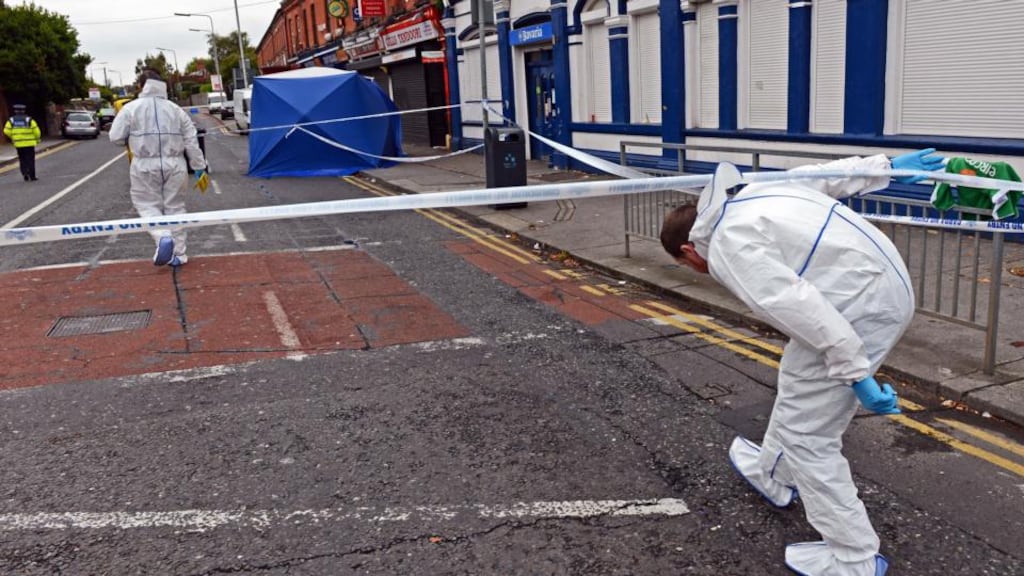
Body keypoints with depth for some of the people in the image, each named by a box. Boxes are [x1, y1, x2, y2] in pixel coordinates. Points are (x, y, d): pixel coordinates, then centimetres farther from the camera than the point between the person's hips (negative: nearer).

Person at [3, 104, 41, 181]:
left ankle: (24, 173, -1)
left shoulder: (11, 120, 2)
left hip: (18, 144, 2)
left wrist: (13, 137, 13)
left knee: (22, 160, 15)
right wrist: (37, 139, 8)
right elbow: (36, 130, -9)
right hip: (29, 143, -2)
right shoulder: (29, 119, -5)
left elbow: (6, 131, -5)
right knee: (30, 160, 4)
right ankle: (32, 176, 2)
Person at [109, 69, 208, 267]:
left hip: (145, 166, -3)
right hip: (174, 165, 3)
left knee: (148, 206, 9)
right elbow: (191, 141, 6)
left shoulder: (131, 108, -2)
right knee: (175, 207, 11)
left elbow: (115, 137, -2)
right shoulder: (176, 109, 7)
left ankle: (163, 237, -19)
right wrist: (200, 168, 11)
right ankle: (178, 253, 13)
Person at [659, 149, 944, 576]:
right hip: (889, 284, 10)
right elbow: (832, 173, 21)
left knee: (806, 436, 0)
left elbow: (801, 308, -23)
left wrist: (855, 373, -20)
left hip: (861, 308, -10)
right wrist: (888, 166, 31)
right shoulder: (756, 194, 13)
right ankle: (774, 476, 49)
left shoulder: (727, 248, -14)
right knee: (798, 383, 28)